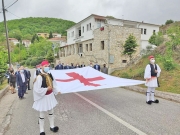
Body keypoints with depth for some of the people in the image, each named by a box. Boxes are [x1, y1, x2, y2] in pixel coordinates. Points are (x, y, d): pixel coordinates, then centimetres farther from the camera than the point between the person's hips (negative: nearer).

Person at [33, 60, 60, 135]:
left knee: (51, 112, 21)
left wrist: (56, 91, 6)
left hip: (50, 96, 7)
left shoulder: (50, 75, -2)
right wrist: (47, 89, -21)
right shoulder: (39, 77, -24)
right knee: (42, 114, 12)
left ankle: (52, 126, 41)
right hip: (43, 97, -7)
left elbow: (53, 84, 13)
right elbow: (37, 90, -27)